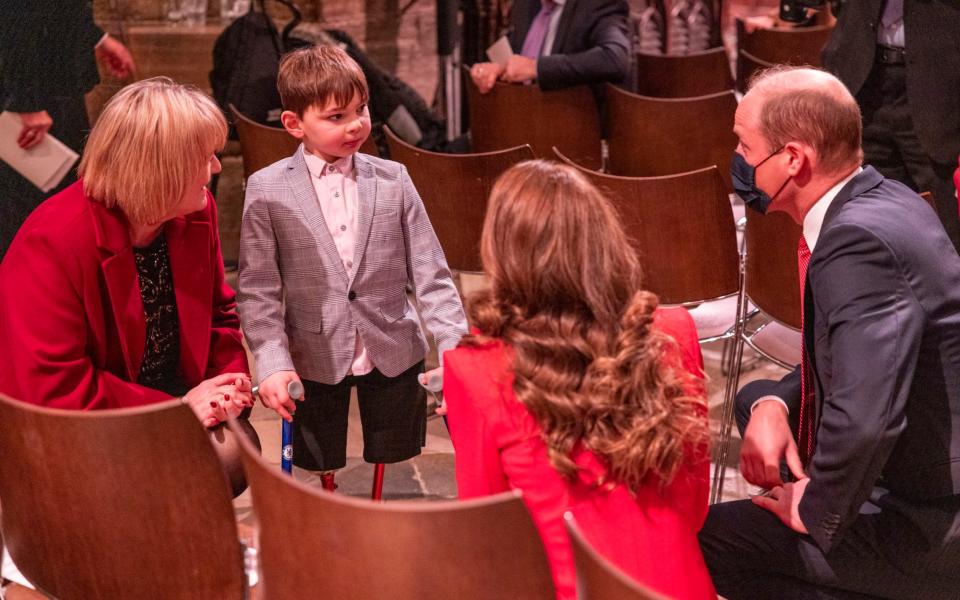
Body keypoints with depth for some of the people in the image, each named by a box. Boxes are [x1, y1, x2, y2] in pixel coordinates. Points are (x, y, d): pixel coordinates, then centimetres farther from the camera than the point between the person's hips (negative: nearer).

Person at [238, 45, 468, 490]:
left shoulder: (393, 181, -2)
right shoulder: (266, 190, -7)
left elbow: (430, 274, -1)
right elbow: (258, 289, -5)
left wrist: (455, 347, -10)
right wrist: (272, 365, -15)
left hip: (393, 353, 2)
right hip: (315, 360, -1)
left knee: (392, 461, 13)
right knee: (320, 468, 12)